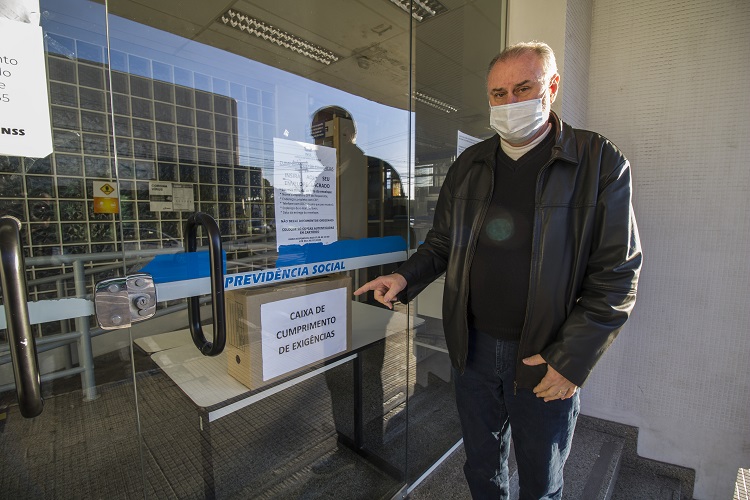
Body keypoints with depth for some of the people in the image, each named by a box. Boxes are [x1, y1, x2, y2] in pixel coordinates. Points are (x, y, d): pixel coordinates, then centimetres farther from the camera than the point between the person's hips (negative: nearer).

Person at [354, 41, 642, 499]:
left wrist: (571, 360, -14)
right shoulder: (469, 165, 5)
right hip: (473, 348, 3)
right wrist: (405, 279, -9)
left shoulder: (601, 163, -7)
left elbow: (617, 273, -9)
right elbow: (442, 244, 9)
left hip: (545, 361, -2)